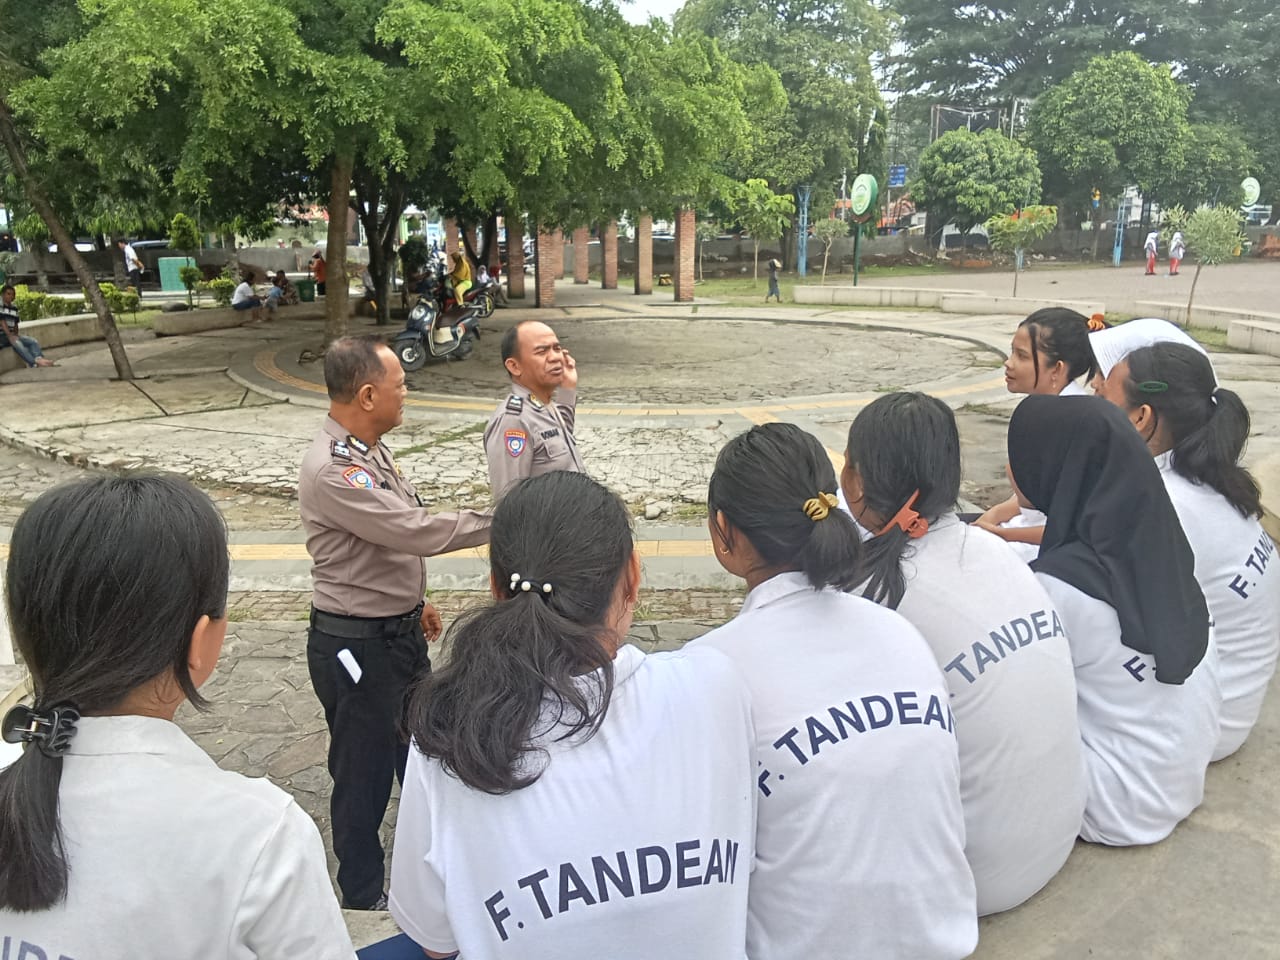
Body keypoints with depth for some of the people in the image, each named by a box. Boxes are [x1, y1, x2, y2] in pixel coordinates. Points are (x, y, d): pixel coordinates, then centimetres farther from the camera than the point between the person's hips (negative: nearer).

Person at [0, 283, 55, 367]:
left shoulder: (14, 308, 16)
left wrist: (16, 335, 0)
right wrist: (10, 335, -21)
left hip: (12, 335, 7)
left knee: (33, 341, -12)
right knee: (16, 343, -34)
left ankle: (39, 358, -40)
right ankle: (34, 362, -50)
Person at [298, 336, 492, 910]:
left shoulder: (369, 451, 4)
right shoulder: (332, 471, -27)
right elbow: (418, 532, -31)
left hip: (397, 631, 9)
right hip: (357, 646, -9)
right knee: (364, 775, 10)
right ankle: (364, 901, 33)